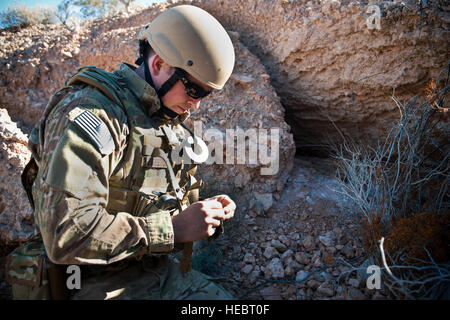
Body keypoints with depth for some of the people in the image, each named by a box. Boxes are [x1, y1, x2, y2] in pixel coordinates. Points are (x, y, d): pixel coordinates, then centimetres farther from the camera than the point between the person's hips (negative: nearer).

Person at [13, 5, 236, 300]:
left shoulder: (173, 124, 9)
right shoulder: (90, 113, -19)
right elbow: (66, 235, -28)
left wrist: (206, 211, -1)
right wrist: (174, 229, -24)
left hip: (164, 271, 8)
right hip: (101, 283, -7)